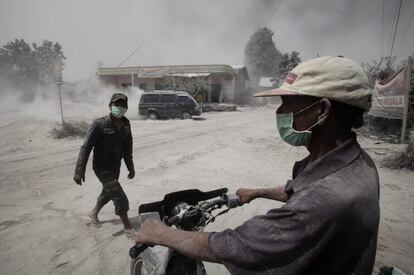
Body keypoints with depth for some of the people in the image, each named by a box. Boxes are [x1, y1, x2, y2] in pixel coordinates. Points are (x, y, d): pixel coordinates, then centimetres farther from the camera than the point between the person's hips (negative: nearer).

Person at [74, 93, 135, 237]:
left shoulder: (126, 125, -3)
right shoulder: (99, 124, -20)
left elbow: (127, 148, 7)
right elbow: (86, 148, -18)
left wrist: (131, 168, 11)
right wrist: (79, 171, -20)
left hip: (116, 166, 7)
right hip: (102, 167, -6)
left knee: (107, 192, 25)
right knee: (120, 198, -7)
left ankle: (94, 213, 53)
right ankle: (128, 227, 11)